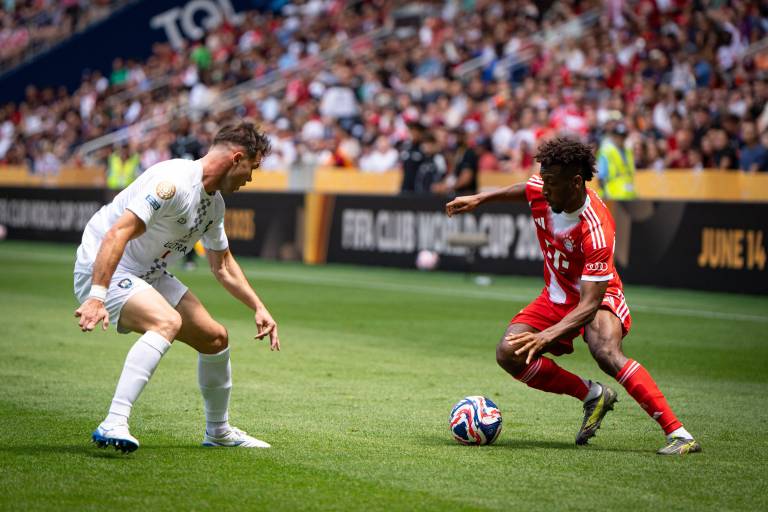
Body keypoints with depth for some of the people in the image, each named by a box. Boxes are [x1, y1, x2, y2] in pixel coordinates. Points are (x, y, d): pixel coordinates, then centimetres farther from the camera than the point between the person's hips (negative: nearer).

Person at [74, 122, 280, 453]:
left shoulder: (215, 202, 8)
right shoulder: (174, 181, -24)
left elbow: (223, 267, 23)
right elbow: (117, 233, -33)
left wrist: (259, 308, 16)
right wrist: (96, 296, -41)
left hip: (149, 276, 10)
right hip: (103, 270, -10)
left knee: (215, 337, 10)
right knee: (168, 322, -34)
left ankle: (218, 431, 31)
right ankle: (113, 425, -41)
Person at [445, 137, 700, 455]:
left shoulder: (596, 231, -34)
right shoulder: (539, 191, -15)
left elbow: (590, 304, -37)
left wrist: (547, 336, -48)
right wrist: (478, 199, 12)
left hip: (598, 298, -7)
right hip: (555, 296, 7)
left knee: (607, 354, -36)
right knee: (508, 354, -14)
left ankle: (678, 434, -32)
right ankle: (592, 396, 3)